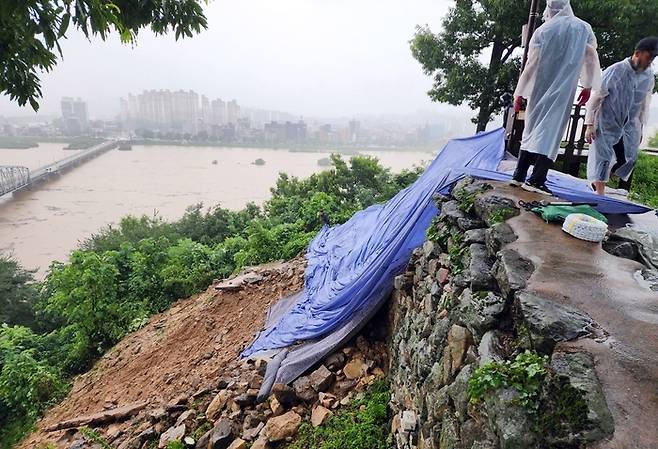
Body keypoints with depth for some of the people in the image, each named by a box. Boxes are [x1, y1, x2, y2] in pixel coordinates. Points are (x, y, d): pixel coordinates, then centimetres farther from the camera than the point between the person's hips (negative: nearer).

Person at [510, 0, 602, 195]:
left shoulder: (542, 30, 3)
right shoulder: (584, 28, 8)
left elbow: (531, 64, -2)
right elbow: (591, 58, 3)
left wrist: (519, 93, 0)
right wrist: (588, 86, 9)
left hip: (539, 90, 1)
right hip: (564, 90, -1)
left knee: (531, 130, 8)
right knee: (551, 131, -6)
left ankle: (519, 176, 5)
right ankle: (535, 180, -15)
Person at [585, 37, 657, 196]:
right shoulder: (615, 71, -14)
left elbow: (645, 104, 11)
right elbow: (595, 97, -12)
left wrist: (641, 127, 12)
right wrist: (590, 124, -16)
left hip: (630, 125, 5)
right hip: (607, 123, -5)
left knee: (628, 159, 2)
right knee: (602, 159, -5)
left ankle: (597, 181, 21)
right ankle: (600, 195, 3)